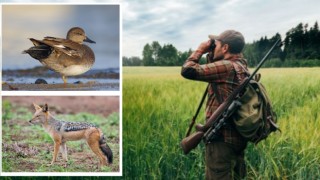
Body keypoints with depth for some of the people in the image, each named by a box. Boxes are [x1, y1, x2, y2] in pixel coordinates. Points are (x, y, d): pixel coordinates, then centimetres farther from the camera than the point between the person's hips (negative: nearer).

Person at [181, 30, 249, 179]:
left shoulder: (226, 66, -17)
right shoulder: (241, 66, 12)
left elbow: (188, 71, -19)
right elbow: (213, 71, 26)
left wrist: (199, 50, -4)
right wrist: (210, 54, 14)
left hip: (222, 139, -10)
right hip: (237, 137, 10)